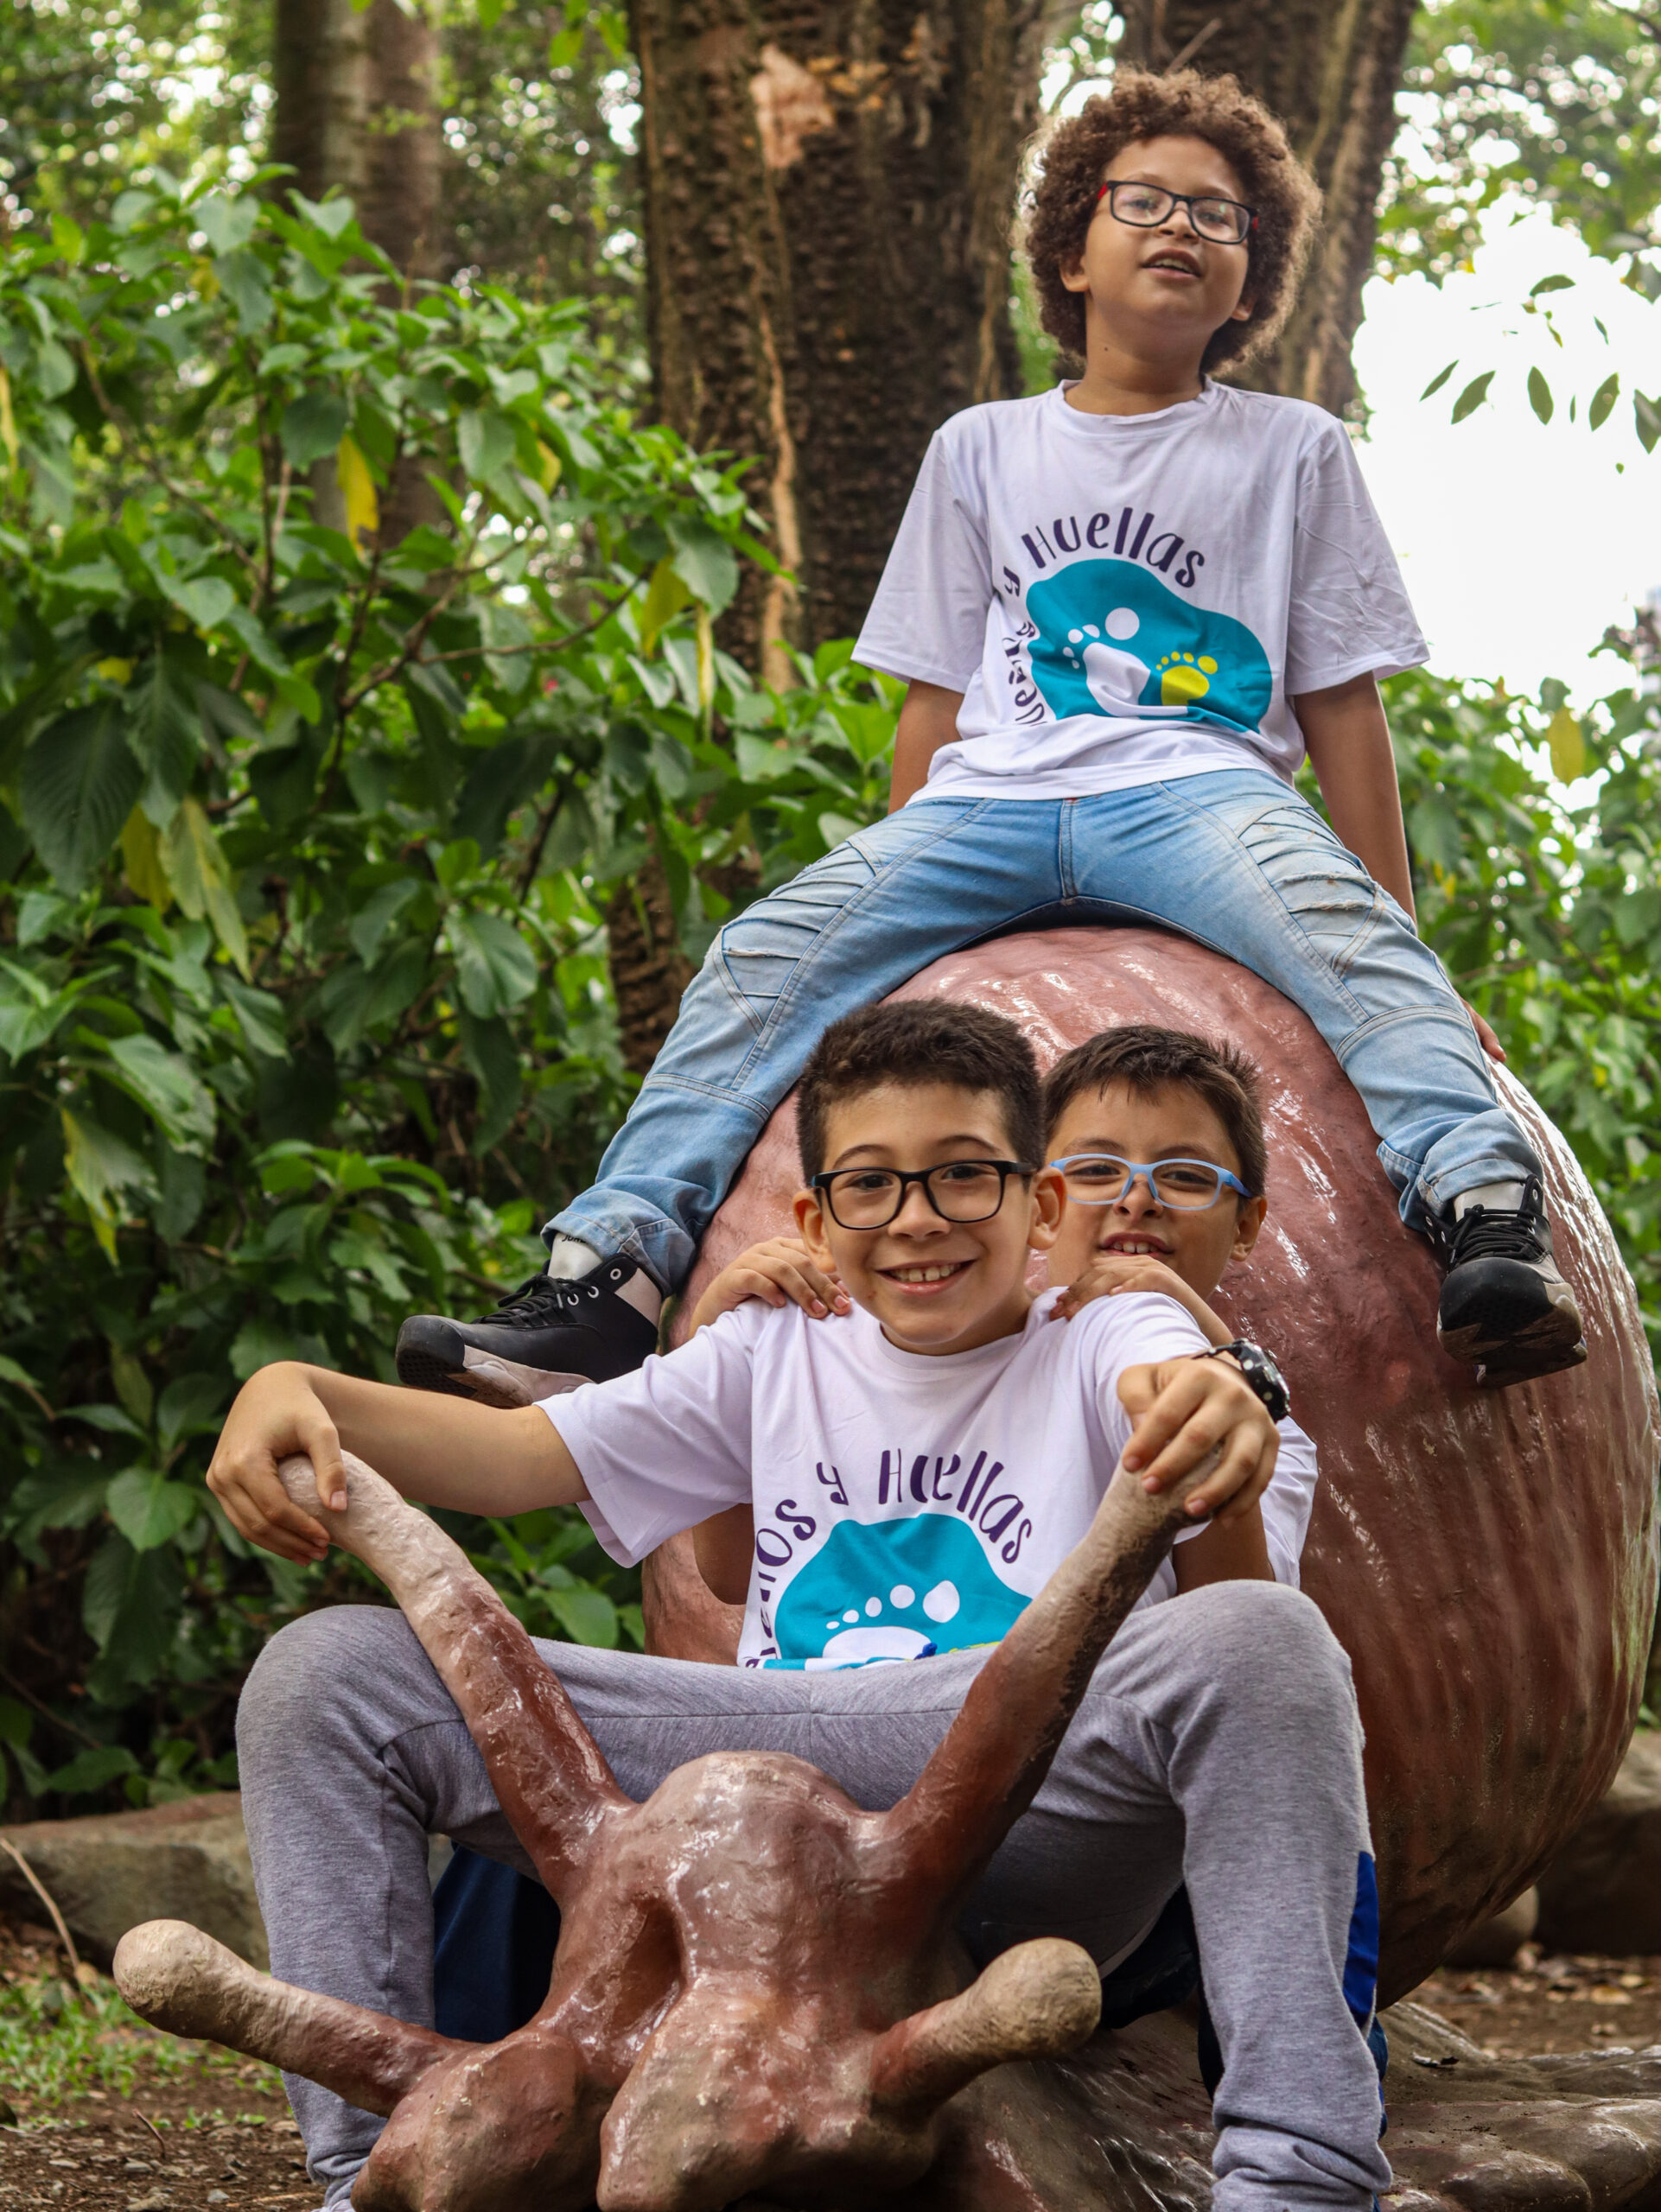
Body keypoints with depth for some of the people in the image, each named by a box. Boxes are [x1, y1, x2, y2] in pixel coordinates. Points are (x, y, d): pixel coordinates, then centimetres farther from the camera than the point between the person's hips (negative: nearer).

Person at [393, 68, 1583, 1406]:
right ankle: (606, 1278, -30)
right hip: (994, 797, 2)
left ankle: (1484, 1216, -53)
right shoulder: (983, 451, 22)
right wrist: (904, 884, 15)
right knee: (771, 948, -21)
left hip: (1197, 789, -2)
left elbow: (1342, 708, 14)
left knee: (1341, 928, -35)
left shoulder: (1293, 454, 15)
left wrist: (1402, 931, 10)